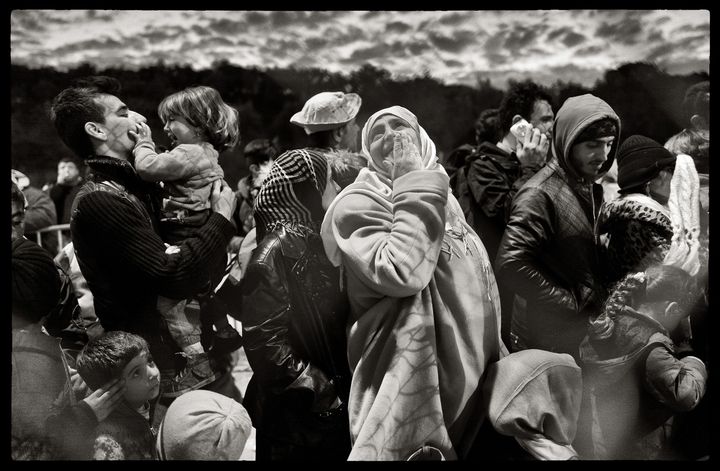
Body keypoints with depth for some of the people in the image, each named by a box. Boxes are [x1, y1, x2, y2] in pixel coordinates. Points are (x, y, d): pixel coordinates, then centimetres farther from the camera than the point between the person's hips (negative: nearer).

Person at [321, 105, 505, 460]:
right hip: (416, 382, -8)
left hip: (472, 372, 8)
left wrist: (494, 355, 24)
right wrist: (412, 183, -21)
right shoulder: (359, 202, -11)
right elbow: (401, 272, -29)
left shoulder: (445, 198, 13)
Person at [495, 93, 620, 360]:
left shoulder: (593, 190, 9)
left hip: (587, 336, 8)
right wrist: (574, 302, -21)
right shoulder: (540, 194, -19)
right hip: (548, 345, -8)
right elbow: (510, 268, -28)